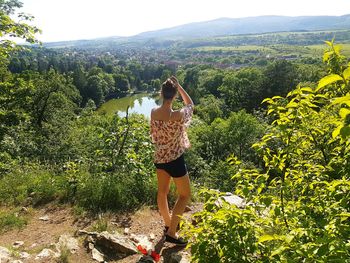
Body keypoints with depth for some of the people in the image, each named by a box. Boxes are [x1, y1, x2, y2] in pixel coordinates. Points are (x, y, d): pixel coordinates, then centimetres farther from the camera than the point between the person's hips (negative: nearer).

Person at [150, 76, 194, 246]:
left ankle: (168, 223, 41)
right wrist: (179, 86, -3)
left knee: (162, 191, 21)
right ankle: (171, 232, 13)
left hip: (159, 157, 6)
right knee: (185, 194, 12)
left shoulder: (153, 112, -9)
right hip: (175, 159, -6)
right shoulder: (178, 116, -25)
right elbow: (190, 105, -3)